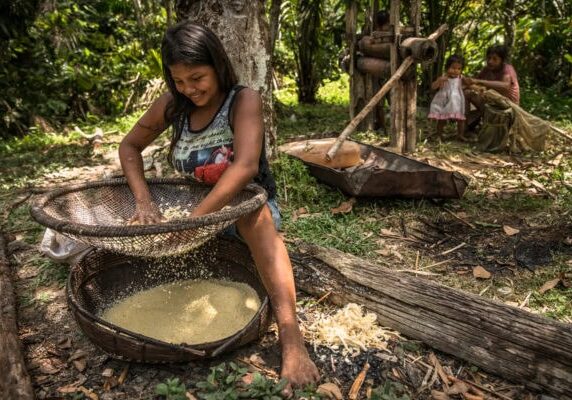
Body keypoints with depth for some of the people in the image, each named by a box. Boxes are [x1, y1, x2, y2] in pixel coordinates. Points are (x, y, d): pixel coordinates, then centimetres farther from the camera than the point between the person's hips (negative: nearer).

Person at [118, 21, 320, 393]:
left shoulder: (245, 100, -19)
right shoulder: (172, 105, -4)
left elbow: (246, 166, -34)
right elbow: (129, 146, 3)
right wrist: (144, 200, -15)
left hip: (248, 214, -6)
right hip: (194, 211, 6)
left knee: (252, 212, -40)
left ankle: (290, 334, -47)